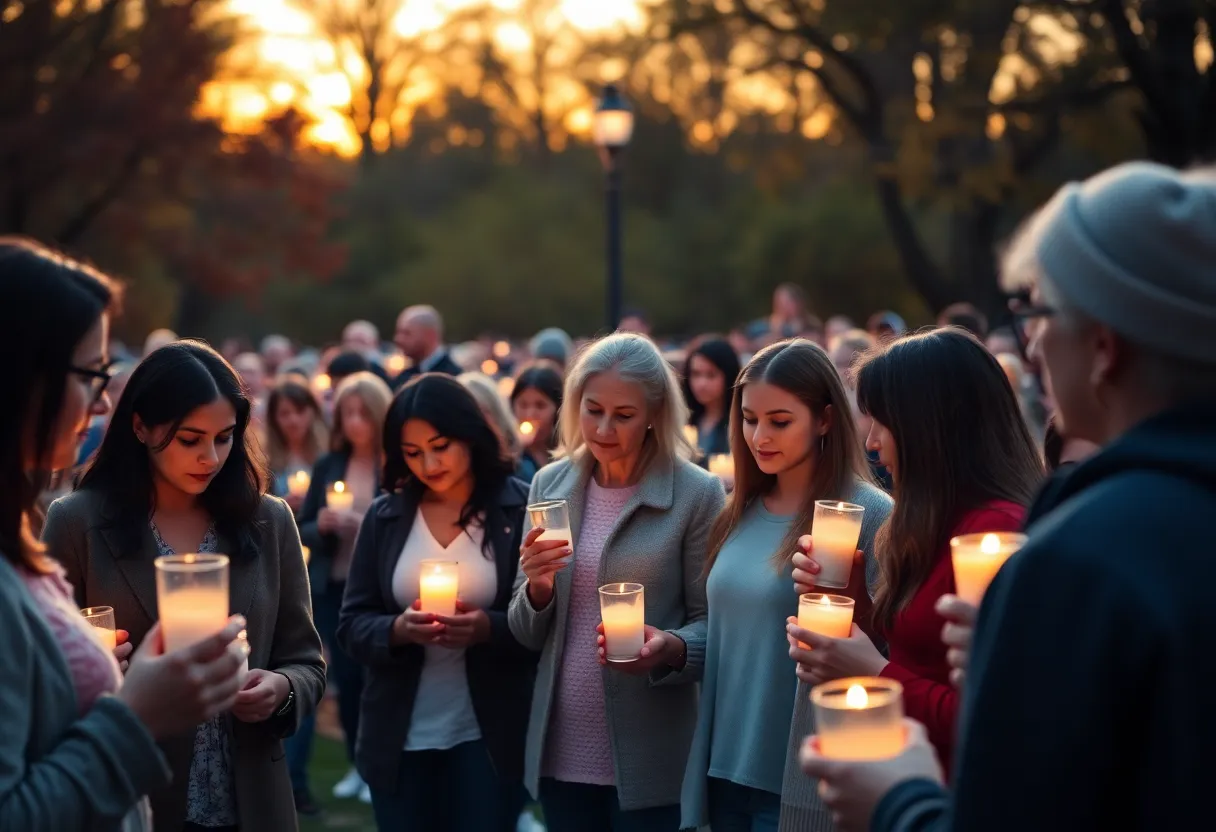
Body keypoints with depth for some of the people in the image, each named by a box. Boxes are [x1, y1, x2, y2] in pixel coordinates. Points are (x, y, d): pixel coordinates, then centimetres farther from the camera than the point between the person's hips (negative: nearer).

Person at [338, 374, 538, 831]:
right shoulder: (384, 516, 3)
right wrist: (398, 629, -17)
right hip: (399, 738, 3)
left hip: (488, 738, -2)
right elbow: (351, 625, 3)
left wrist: (490, 628, -24)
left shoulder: (522, 509, -6)